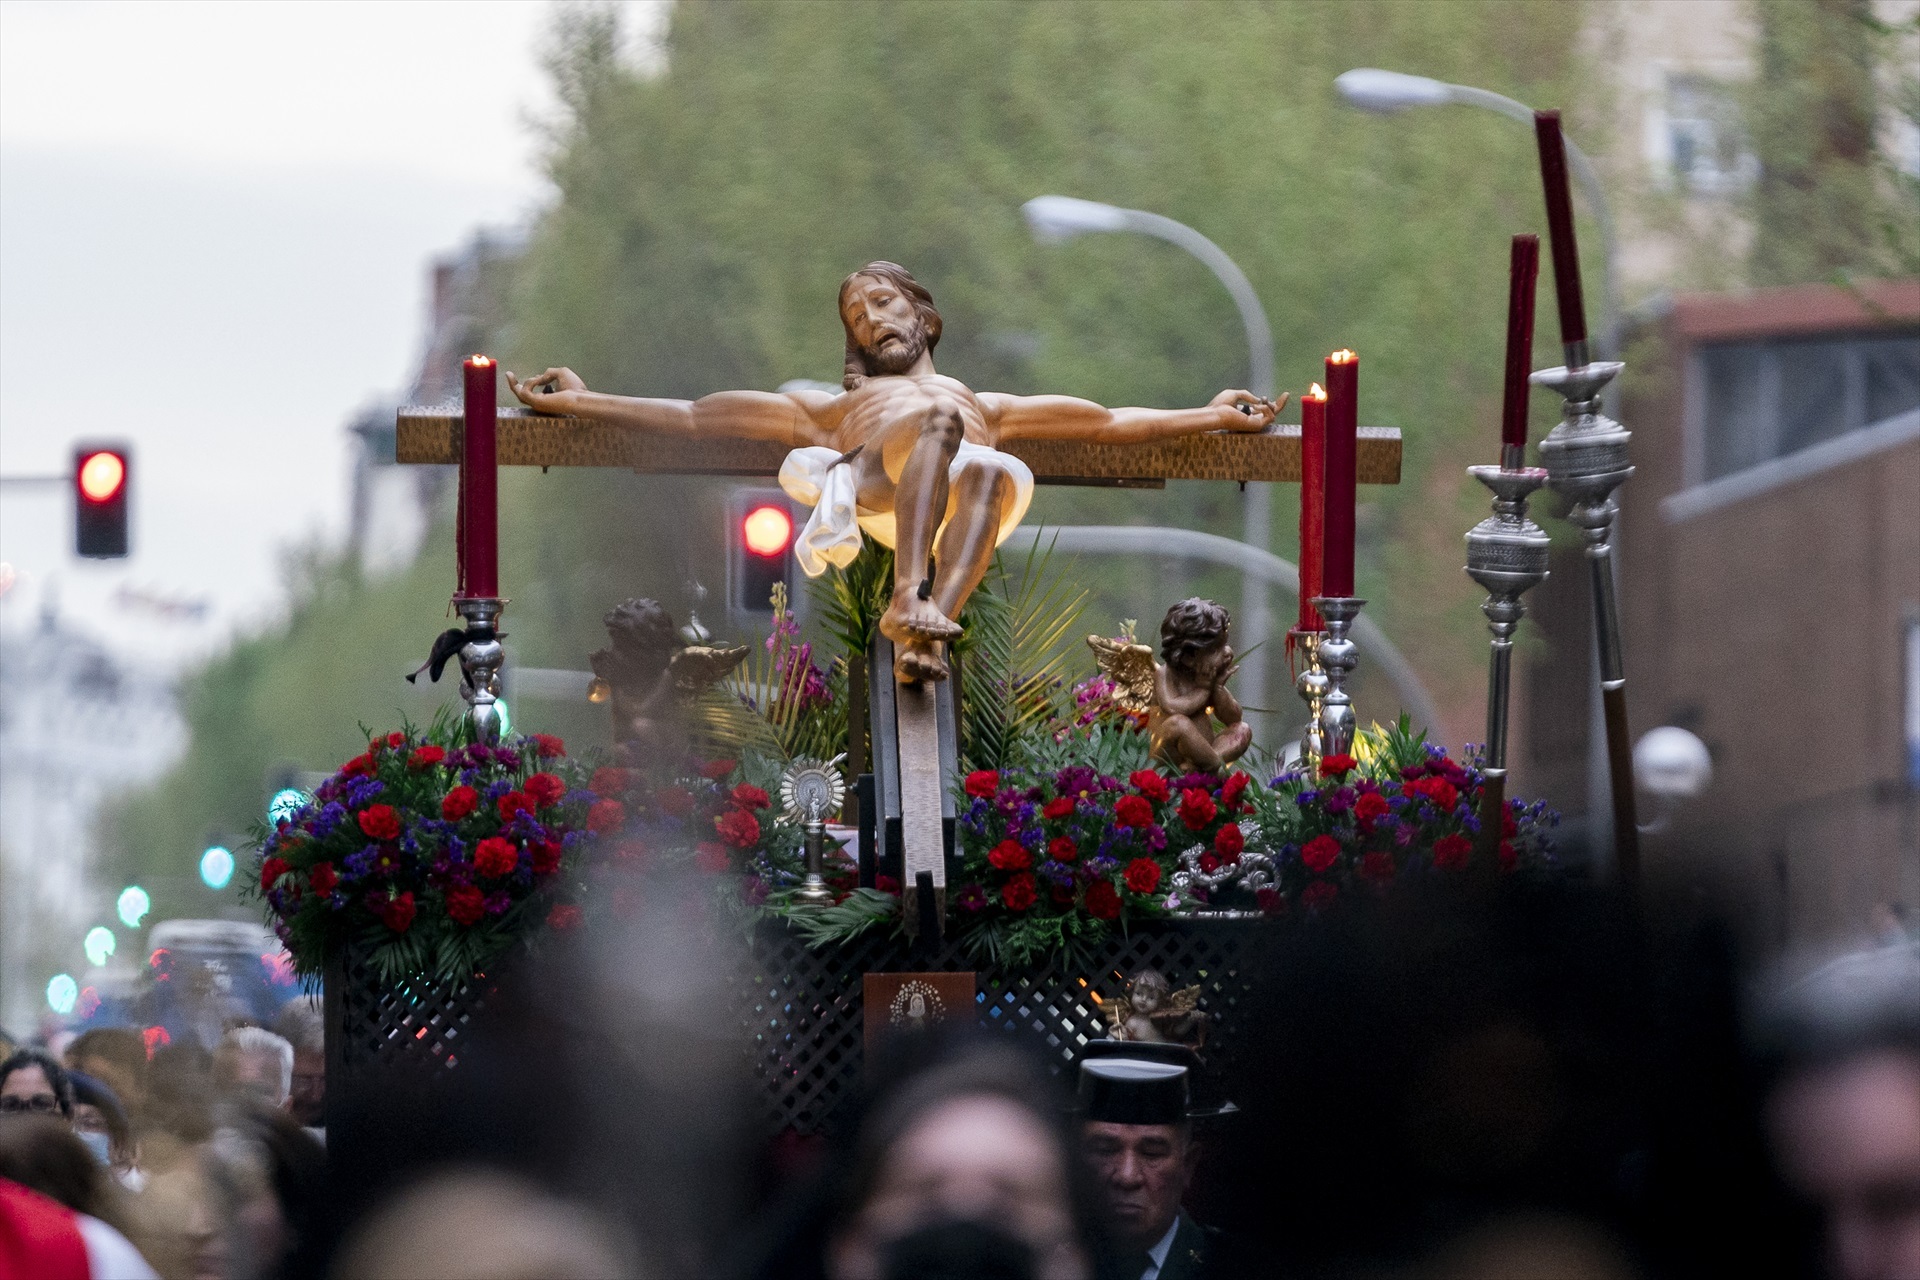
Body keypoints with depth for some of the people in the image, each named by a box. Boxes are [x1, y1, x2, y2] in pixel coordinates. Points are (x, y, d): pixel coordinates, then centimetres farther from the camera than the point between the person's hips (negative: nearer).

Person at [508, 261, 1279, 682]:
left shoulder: (985, 405, 46)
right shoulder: (836, 409, 43)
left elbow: (1110, 425, 37)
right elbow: (694, 418, 36)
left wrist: (1212, 417, 26)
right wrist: (577, 403, 28)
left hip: (960, 475, 1)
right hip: (879, 478, -1)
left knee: (1002, 473, -36)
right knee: (939, 418, -33)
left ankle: (927, 635, -58)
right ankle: (909, 596, -55)